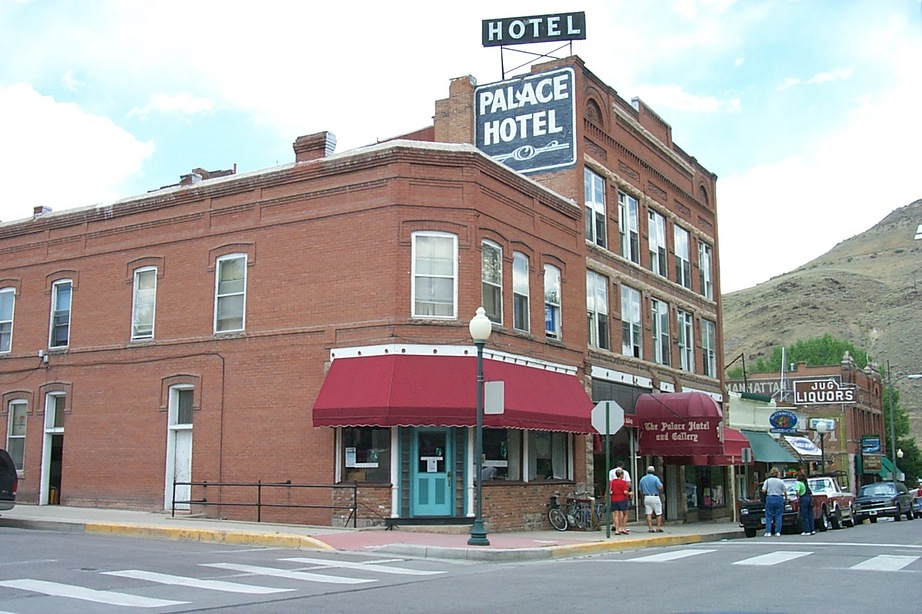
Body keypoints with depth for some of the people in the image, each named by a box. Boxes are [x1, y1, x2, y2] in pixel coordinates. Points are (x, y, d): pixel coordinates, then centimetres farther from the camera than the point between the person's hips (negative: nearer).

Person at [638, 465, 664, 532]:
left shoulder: (642, 479, 8)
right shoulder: (655, 478, -8)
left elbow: (641, 491, 12)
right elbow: (660, 488, -12)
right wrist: (661, 485, 9)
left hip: (646, 497, 4)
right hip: (655, 497, -4)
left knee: (649, 514, 3)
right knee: (658, 513, 4)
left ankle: (650, 528, -1)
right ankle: (658, 528, -1)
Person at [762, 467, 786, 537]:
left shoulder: (767, 481, -1)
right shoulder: (781, 481, 2)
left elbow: (764, 490, -6)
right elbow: (784, 491, 2)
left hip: (770, 498, -1)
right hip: (779, 499, 1)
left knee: (769, 516, 4)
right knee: (778, 516, 6)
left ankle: (768, 532, -2)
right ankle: (778, 532, 2)